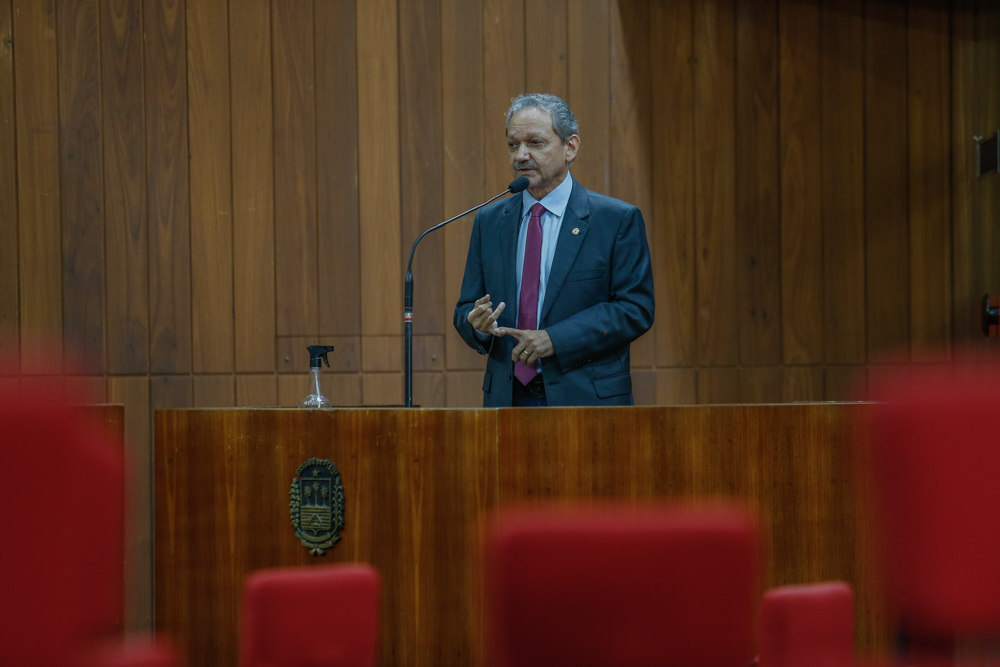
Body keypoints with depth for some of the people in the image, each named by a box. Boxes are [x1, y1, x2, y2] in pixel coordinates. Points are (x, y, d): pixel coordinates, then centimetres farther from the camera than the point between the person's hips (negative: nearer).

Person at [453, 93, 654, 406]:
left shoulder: (618, 219, -2)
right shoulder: (489, 221, 11)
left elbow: (636, 309, -8)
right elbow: (466, 307, 12)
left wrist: (555, 339, -16)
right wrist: (477, 323, -13)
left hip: (585, 397, -3)